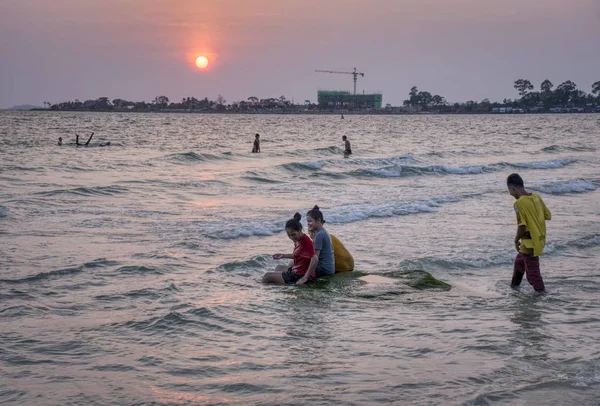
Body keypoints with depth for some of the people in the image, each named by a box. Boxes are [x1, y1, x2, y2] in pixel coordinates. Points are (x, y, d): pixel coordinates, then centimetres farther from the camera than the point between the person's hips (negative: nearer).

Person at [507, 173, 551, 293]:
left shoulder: (519, 203, -21)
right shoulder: (536, 197, 2)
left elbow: (522, 226, -25)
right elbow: (548, 216, 8)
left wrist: (516, 240, -8)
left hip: (530, 243, -9)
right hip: (540, 239, 9)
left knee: (532, 272, 2)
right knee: (519, 261, 29)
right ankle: (514, 286, 46)